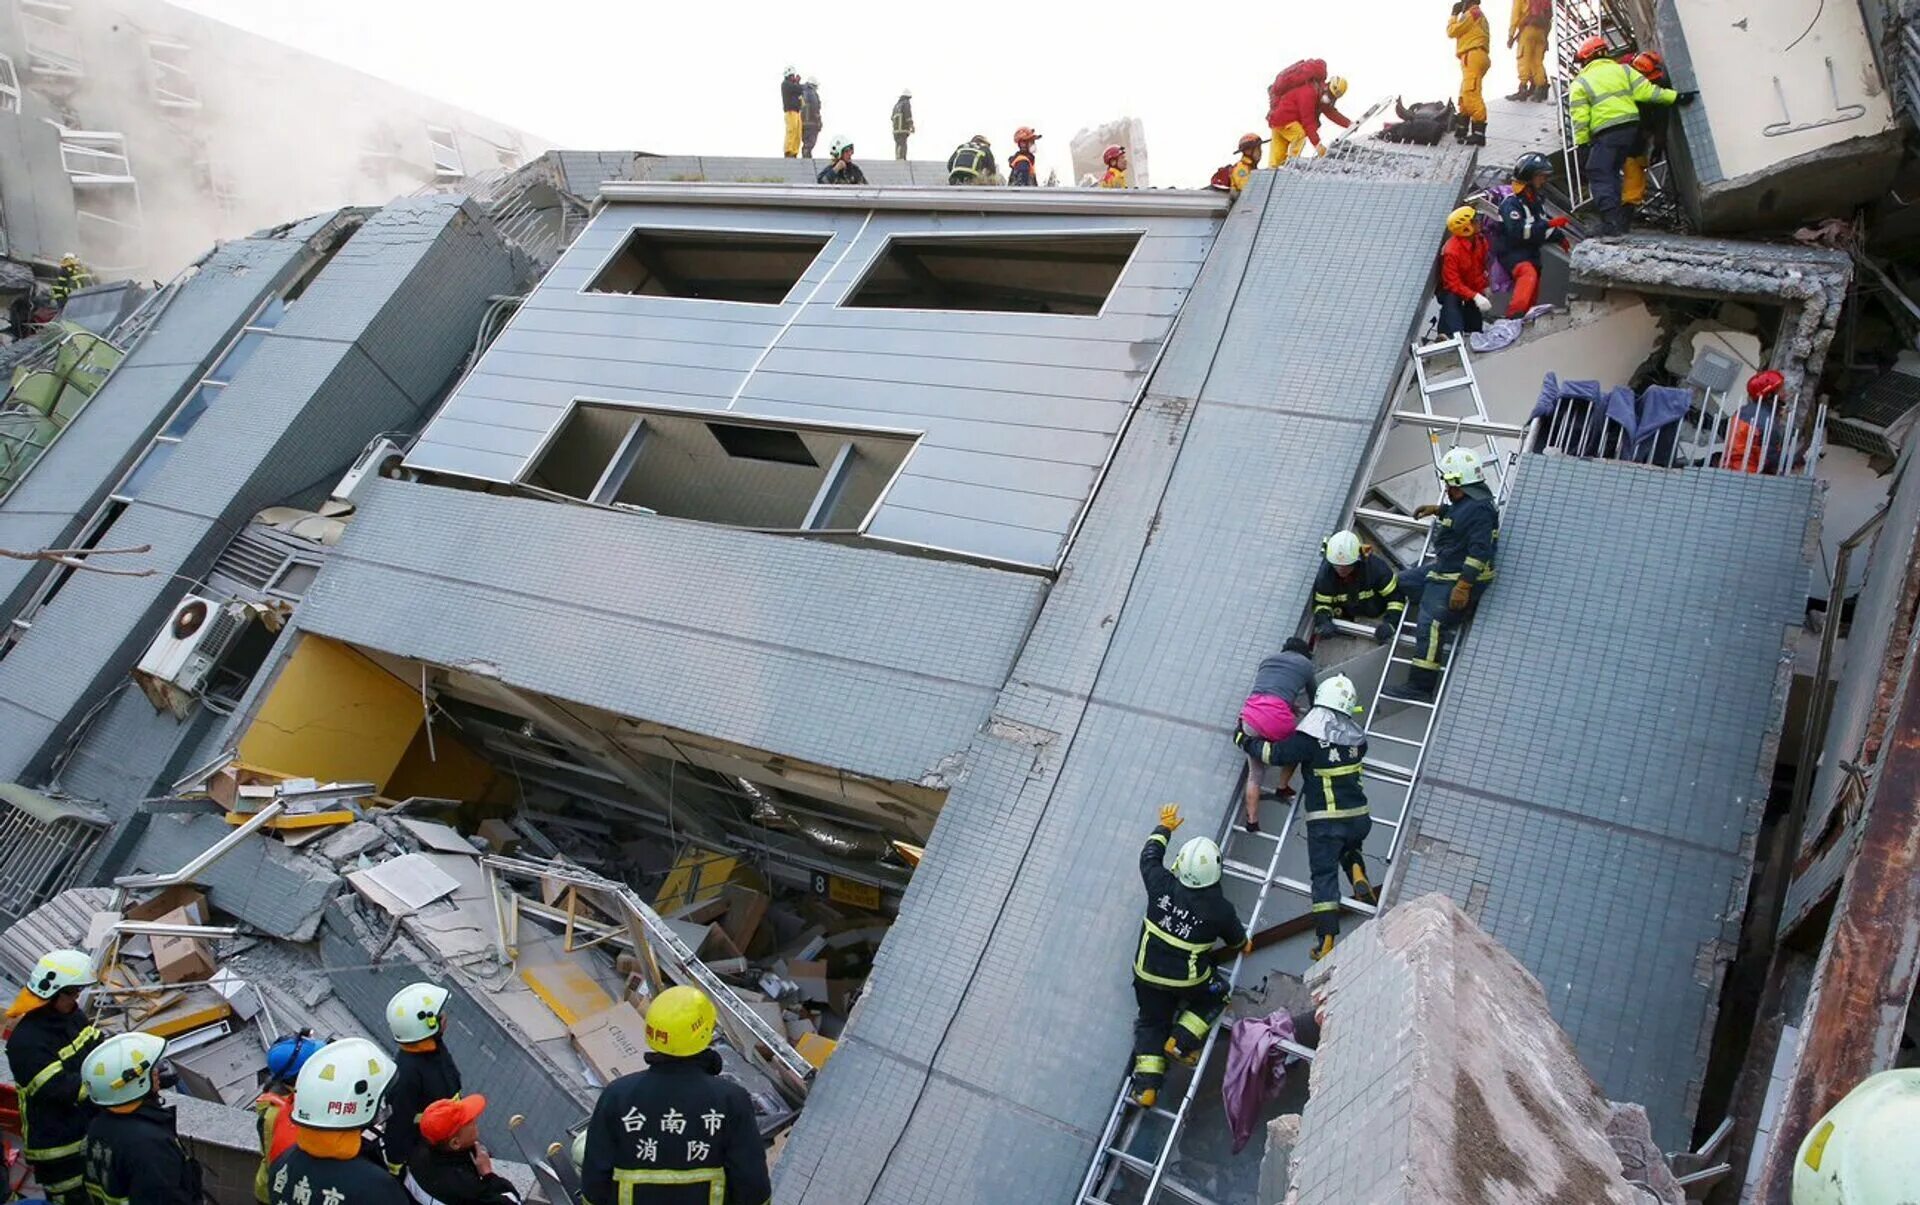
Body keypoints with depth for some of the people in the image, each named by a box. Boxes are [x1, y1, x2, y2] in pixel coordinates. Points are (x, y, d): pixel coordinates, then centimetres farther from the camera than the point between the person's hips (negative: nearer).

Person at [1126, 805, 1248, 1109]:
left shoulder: (1162, 885, -18)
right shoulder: (1220, 908, -20)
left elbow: (1149, 856, 4)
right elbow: (1235, 936, 3)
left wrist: (1164, 827, 21)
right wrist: (1245, 944, 28)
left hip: (1147, 974, 3)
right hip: (1189, 979, -2)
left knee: (1151, 1023, 20)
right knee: (1217, 993, 27)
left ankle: (1145, 1084, 10)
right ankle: (1182, 1041, 13)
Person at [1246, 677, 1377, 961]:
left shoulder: (1310, 737, -14)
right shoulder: (1357, 737, 1)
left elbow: (1273, 753, -10)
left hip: (1324, 820, -4)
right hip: (1358, 817, 4)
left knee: (1324, 876, 1)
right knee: (1350, 847, 35)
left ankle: (1326, 942, -2)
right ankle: (1358, 876, 4)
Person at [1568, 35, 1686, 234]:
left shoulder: (1579, 83, 3)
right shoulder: (1622, 69, 14)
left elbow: (1579, 118, -5)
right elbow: (1645, 91, 2)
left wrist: (1582, 144, -1)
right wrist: (1674, 97, 3)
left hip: (1605, 133, -6)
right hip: (1631, 127, 6)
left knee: (1599, 176, -4)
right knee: (1612, 172, 19)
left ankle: (1612, 221, -18)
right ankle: (1620, 217, 20)